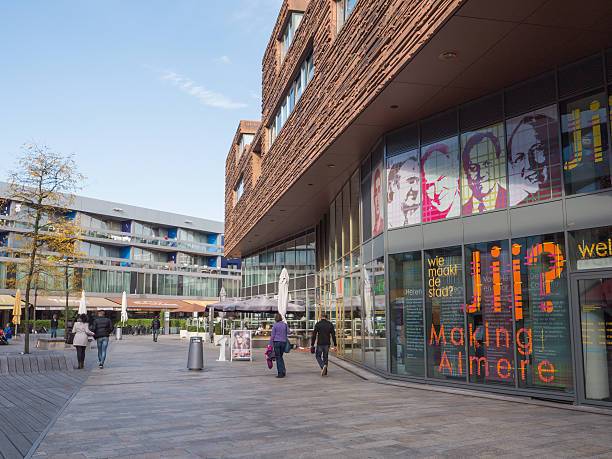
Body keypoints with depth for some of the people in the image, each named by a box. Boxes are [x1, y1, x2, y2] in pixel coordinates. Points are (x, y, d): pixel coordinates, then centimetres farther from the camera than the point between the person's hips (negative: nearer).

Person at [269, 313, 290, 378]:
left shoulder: (275, 325, -4)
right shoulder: (285, 325, 5)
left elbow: (272, 335, -4)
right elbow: (289, 332, -3)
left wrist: (271, 344, 1)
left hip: (276, 342, -3)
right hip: (283, 342, 3)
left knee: (278, 358, 2)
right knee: (280, 356, 19)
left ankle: (280, 374, 0)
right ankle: (283, 369, 0)